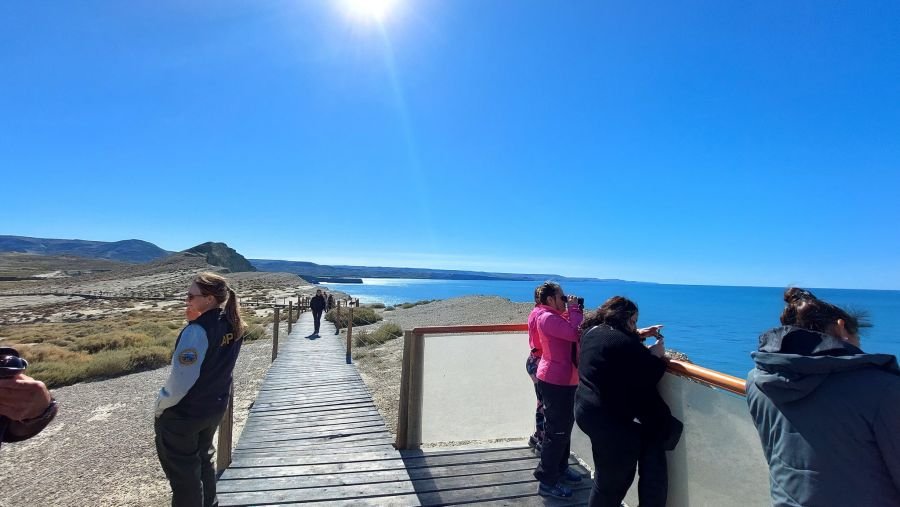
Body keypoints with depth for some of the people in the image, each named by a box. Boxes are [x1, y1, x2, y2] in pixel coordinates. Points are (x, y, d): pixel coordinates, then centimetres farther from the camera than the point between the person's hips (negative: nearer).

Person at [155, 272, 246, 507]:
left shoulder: (197, 330, -27)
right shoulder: (233, 326, -5)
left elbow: (181, 379, -24)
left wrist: (160, 406, -6)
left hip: (182, 414, -7)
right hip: (215, 407, 7)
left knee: (182, 470, 13)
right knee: (203, 458, 26)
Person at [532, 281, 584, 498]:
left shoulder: (554, 316, 14)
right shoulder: (548, 318, -21)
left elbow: (572, 333, 14)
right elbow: (576, 333, -28)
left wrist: (574, 311, 7)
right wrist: (574, 309, -16)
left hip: (562, 379, 11)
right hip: (555, 381, -11)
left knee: (564, 426, 21)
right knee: (557, 430, -3)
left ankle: (560, 468, 36)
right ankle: (547, 481, 8)